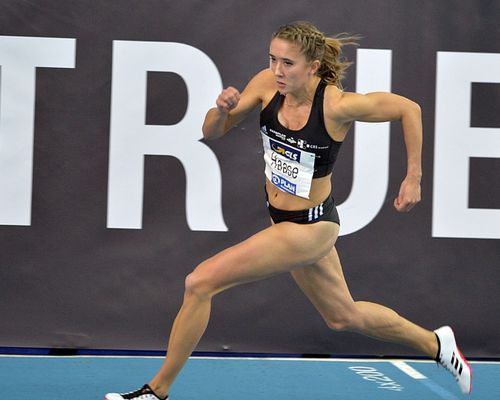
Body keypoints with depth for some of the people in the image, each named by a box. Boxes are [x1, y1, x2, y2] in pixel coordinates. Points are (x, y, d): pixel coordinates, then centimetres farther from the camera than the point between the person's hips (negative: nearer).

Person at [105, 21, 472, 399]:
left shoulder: (338, 105, -25)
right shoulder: (268, 84, -11)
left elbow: (410, 108, -12)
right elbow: (212, 133, -3)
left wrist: (414, 177, -8)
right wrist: (223, 109, -25)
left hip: (310, 228, -7)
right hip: (281, 218, 7)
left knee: (200, 283, -13)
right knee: (344, 316, 25)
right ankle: (436, 345, 45)